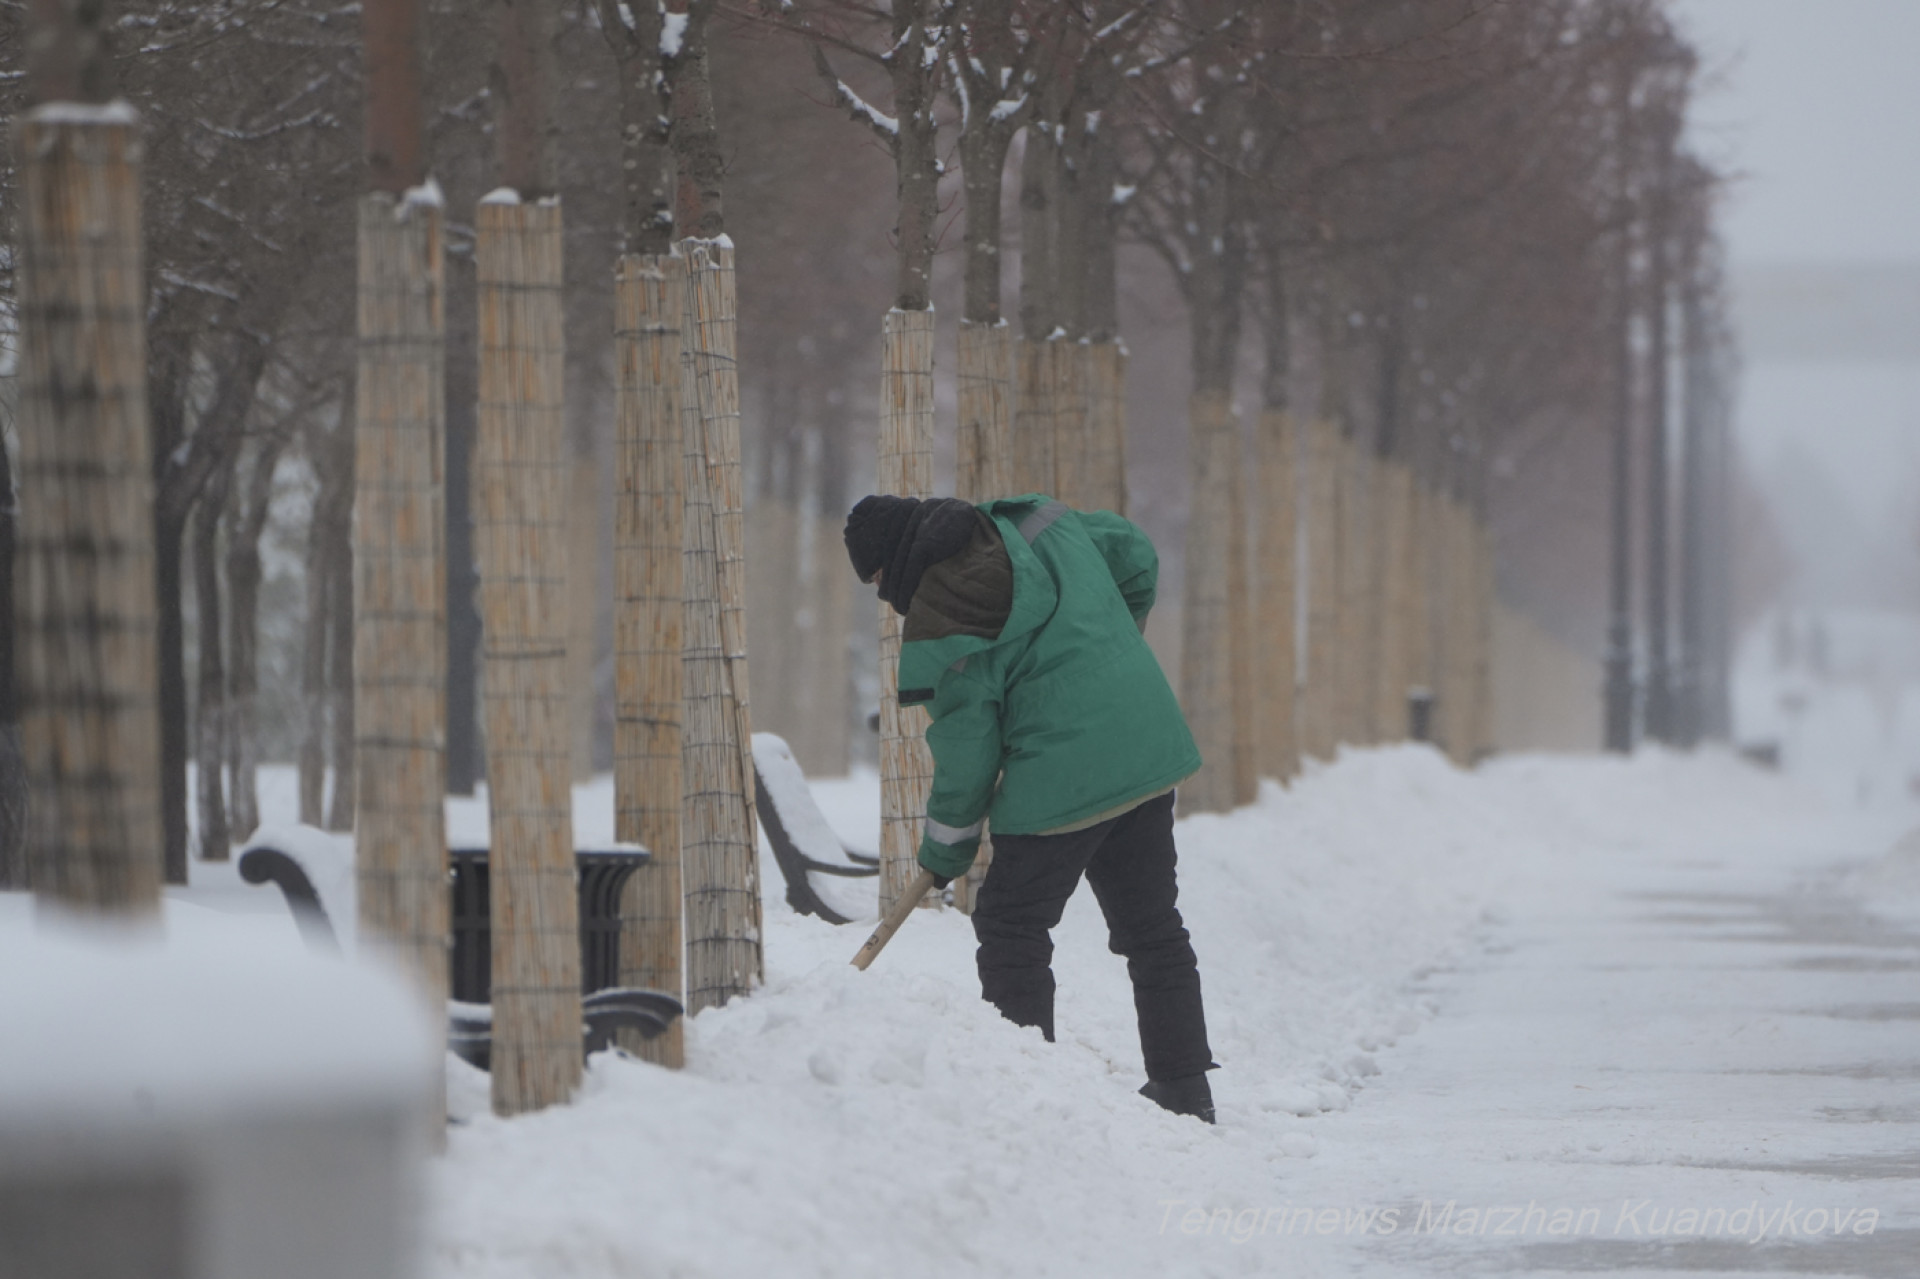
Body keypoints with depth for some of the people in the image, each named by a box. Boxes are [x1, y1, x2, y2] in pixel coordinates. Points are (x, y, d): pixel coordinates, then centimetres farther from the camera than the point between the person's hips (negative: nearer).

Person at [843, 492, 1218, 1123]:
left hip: (1064, 779, -8)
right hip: (1149, 753, 8)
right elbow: (1136, 556, 20)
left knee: (1011, 927, 5)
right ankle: (1184, 1088, 19)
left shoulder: (940, 618, -12)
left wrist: (946, 846, 4)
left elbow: (966, 739, -9)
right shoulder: (1039, 519, 9)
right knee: (1153, 927, 15)